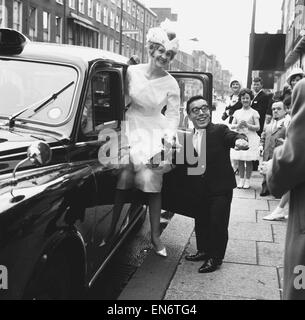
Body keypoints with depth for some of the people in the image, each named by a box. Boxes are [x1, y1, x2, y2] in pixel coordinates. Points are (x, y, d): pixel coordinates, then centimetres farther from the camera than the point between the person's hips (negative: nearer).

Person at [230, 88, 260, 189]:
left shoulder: (254, 113, 1)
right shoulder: (237, 112, 12)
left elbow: (257, 127, -3)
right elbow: (232, 126, 9)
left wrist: (248, 125, -17)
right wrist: (238, 125, -11)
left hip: (250, 138, -3)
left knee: (249, 161, 0)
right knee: (240, 160, 5)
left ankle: (247, 180, 10)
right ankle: (241, 179, 16)